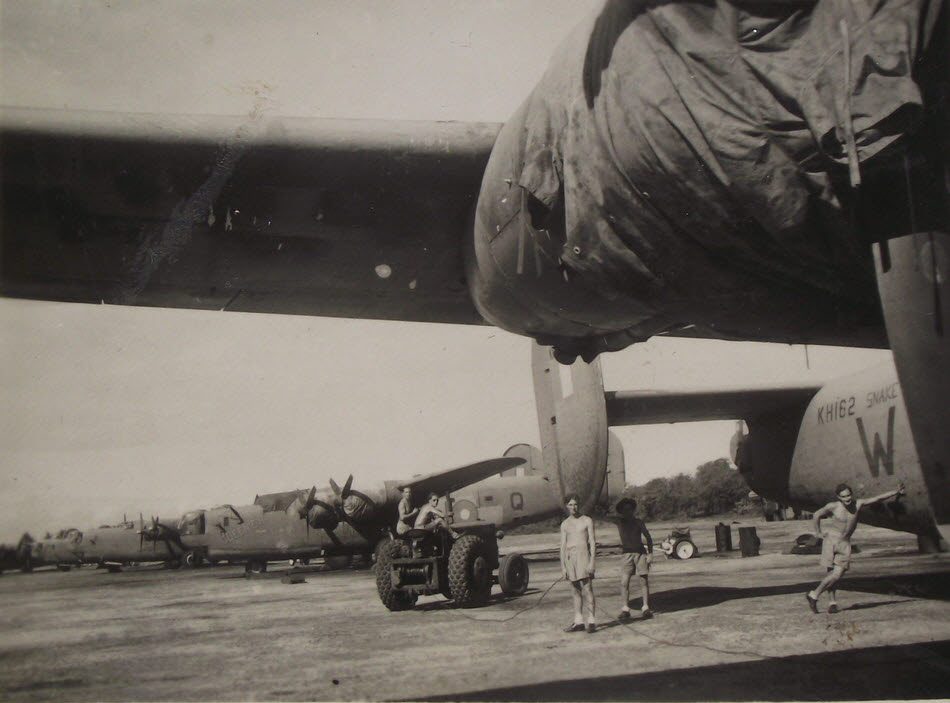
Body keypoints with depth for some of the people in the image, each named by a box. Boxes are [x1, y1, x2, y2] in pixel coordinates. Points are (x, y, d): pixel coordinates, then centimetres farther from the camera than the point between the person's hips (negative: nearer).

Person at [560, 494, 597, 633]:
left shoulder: (587, 521, 5)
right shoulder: (565, 524, 14)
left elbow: (592, 542, 0)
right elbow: (563, 545, 11)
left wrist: (592, 561, -11)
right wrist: (563, 566, 5)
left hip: (583, 555, -4)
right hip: (569, 557, 4)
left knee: (587, 588, -10)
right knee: (575, 590, 6)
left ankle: (591, 620, -7)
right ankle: (578, 621, 10)